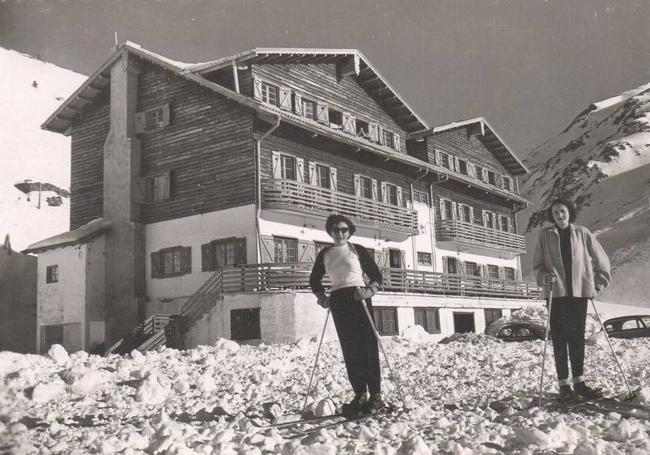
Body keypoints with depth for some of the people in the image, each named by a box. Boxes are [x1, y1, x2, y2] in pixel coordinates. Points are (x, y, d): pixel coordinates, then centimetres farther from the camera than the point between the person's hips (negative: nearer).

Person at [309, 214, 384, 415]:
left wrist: (369, 291, -15)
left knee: (367, 347, -8)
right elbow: (314, 281, 22)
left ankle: (376, 396, -6)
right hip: (338, 301, 4)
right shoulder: (325, 254, 13)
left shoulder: (357, 250, 3)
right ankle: (359, 395, 9)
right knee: (349, 349, 3)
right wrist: (322, 297, 4)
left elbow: (376, 276, 3)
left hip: (359, 298, -4)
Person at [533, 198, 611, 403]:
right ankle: (564, 385, 0)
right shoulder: (545, 235, 4)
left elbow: (600, 259, 11)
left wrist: (598, 283, 8)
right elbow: (537, 264, 6)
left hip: (580, 291, 2)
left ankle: (579, 382, 15)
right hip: (557, 292, -1)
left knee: (577, 337, 6)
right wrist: (544, 277, -13)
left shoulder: (582, 233, 6)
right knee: (560, 338, -2)